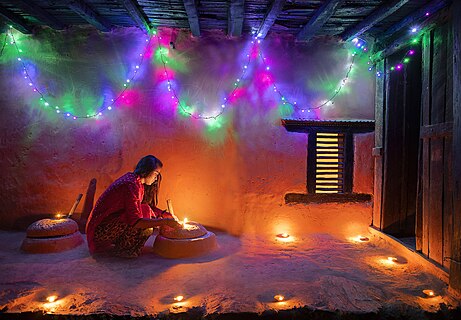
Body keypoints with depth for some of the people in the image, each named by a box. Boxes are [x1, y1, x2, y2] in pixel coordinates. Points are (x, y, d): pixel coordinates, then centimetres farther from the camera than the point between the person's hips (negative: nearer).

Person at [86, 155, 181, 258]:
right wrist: (165, 222, -26)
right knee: (144, 211, -21)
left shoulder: (132, 179, 7)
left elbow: (150, 206, 16)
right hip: (101, 230, -10)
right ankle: (121, 249, -6)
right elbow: (135, 221, -29)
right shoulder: (131, 185, -23)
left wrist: (168, 215, 5)